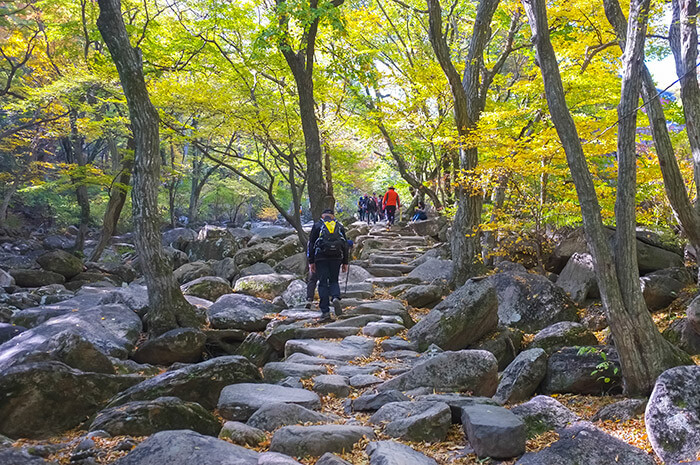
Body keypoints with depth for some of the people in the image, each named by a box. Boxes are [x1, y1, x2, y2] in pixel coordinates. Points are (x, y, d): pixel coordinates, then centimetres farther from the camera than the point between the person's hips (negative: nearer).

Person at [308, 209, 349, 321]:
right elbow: (345, 245, 12)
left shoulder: (317, 226, 7)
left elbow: (311, 244, 2)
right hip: (336, 257, 2)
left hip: (321, 258, -2)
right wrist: (345, 262, 15)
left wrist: (311, 262, 4)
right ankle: (336, 298, -15)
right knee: (334, 281, 15)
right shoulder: (340, 226, 14)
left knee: (323, 283, 2)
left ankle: (325, 311, -2)